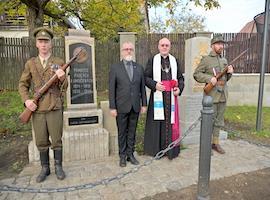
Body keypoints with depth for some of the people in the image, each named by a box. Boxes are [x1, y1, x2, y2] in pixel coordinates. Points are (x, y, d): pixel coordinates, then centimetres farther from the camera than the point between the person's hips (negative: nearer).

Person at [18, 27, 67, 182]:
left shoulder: (59, 63, 1)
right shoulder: (30, 63, 8)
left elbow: (64, 88, -2)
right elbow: (23, 84, 12)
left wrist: (62, 78, -24)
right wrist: (27, 100, -6)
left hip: (55, 108, -2)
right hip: (37, 108, 2)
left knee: (56, 140, 5)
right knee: (41, 142, 10)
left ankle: (58, 167, 23)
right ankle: (45, 168, 27)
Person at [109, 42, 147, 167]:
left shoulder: (139, 68, 9)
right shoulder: (115, 68, -1)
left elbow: (142, 87, 9)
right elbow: (111, 89, -4)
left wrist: (144, 104, 6)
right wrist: (112, 107, -8)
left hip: (135, 106, 3)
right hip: (121, 107, -2)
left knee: (132, 132, 12)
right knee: (122, 132, 8)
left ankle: (130, 154, 25)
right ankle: (122, 156, 22)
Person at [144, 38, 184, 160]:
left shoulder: (174, 61, 11)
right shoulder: (152, 60, 4)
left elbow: (180, 78, 13)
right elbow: (146, 77, 1)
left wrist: (179, 89, -5)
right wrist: (155, 85, -16)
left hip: (171, 96, 2)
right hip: (157, 96, -2)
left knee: (170, 121, 5)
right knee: (157, 122, 3)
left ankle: (170, 149, 18)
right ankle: (156, 149, 17)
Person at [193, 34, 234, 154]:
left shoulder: (224, 60, 16)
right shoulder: (206, 59, -4)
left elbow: (226, 79, 21)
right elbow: (196, 74, -8)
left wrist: (230, 73, 0)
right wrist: (209, 78, -20)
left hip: (223, 95, 7)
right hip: (211, 95, -6)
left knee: (219, 121, 13)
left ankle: (215, 143, 26)